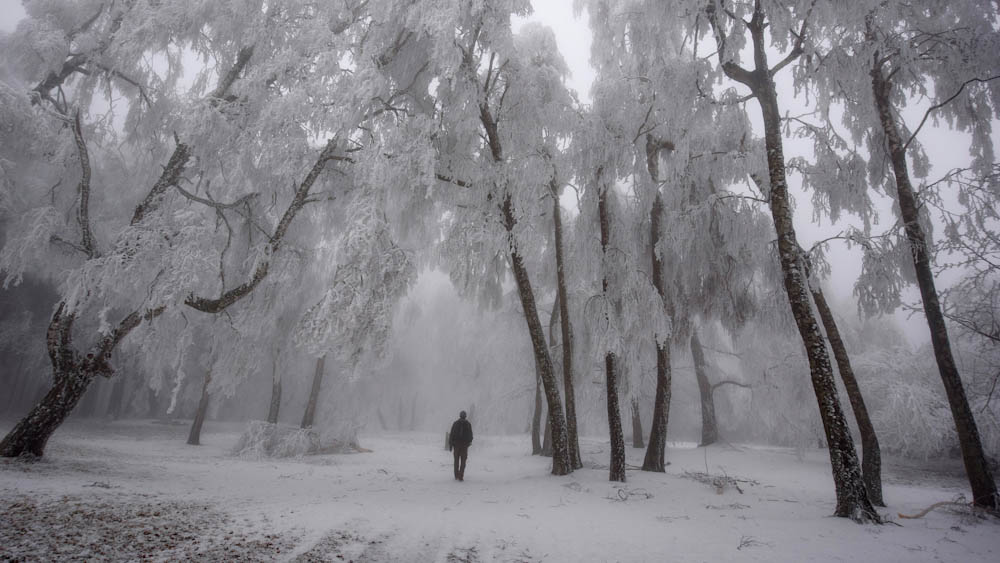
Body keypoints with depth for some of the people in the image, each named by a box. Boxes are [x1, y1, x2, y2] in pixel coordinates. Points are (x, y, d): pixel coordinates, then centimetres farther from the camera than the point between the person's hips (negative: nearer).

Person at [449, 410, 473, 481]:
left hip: (456, 444, 1)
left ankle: (456, 475, 21)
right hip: (465, 445, -1)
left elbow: (451, 435, -4)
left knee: (456, 460, 15)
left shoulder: (455, 423, -2)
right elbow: (470, 435, 3)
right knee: (463, 461, 2)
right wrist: (469, 441, 23)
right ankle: (461, 476, -6)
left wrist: (450, 445, 2)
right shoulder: (468, 424, -2)